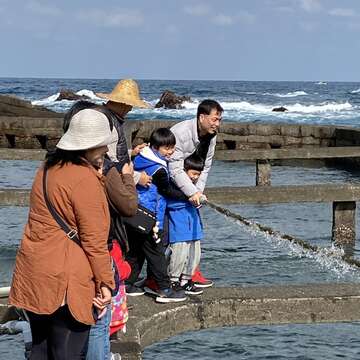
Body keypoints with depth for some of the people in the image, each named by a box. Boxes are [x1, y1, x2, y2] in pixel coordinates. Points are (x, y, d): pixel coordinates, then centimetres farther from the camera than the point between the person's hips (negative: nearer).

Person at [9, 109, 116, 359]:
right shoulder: (86, 179, -16)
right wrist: (106, 282, -10)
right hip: (66, 281, -8)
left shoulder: (49, 167, 10)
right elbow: (94, 238, -16)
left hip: (34, 276, 9)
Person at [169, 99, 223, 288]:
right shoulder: (181, 132, -27)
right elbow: (175, 168, -32)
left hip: (188, 188, 8)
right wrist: (191, 192, -36)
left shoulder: (210, 137, -1)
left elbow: (204, 167, 5)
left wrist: (198, 191, -8)